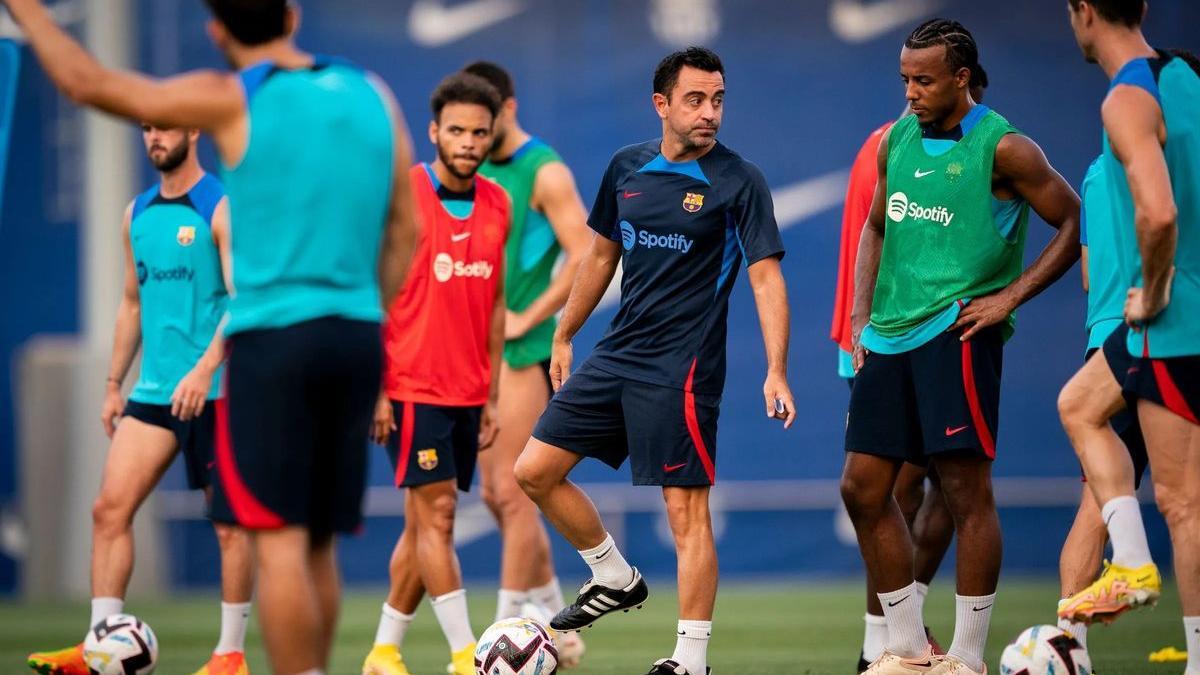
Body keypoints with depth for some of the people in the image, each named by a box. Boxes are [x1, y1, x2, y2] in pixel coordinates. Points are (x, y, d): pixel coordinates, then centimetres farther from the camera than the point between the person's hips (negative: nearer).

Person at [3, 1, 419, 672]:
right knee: (316, 544, 12)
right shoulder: (372, 94, 10)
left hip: (271, 337, -5)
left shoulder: (233, 100, -4)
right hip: (357, 337, 5)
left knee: (280, 542, -6)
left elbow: (89, 83, 1)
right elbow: (404, 230, 12)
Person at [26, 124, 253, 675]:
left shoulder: (221, 209, -6)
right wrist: (113, 385, 16)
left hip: (214, 389, -6)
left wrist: (205, 368, -25)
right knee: (110, 507, -4)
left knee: (228, 521, 0)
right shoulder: (137, 214, 14)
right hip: (153, 391, 6)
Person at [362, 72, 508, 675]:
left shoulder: (496, 206, 8)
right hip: (410, 390, -6)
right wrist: (373, 389, -12)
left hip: (466, 393, 6)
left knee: (424, 526, 9)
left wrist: (492, 396, 12)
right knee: (436, 517, -10)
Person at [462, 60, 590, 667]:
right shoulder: (478, 172, 13)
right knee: (496, 495, 10)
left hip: (523, 351, -8)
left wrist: (525, 320, -15)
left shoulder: (545, 173, -9)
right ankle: (557, 627, 21)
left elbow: (585, 257, -16)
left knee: (512, 494, -9)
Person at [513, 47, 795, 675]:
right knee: (535, 471, 7)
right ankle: (617, 580, 24)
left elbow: (766, 277, -13)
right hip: (614, 356, 6)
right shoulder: (627, 167, 7)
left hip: (682, 369, -6)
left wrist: (776, 374, -22)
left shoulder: (739, 181, -9)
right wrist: (564, 337, 23)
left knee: (687, 511, -7)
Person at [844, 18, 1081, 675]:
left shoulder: (1002, 148, -7)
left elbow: (1076, 222, -5)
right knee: (863, 487, 6)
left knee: (966, 487, -7)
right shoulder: (897, 140, 12)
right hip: (890, 337, 7)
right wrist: (862, 315, 13)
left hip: (957, 332, -7)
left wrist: (1010, 296, -10)